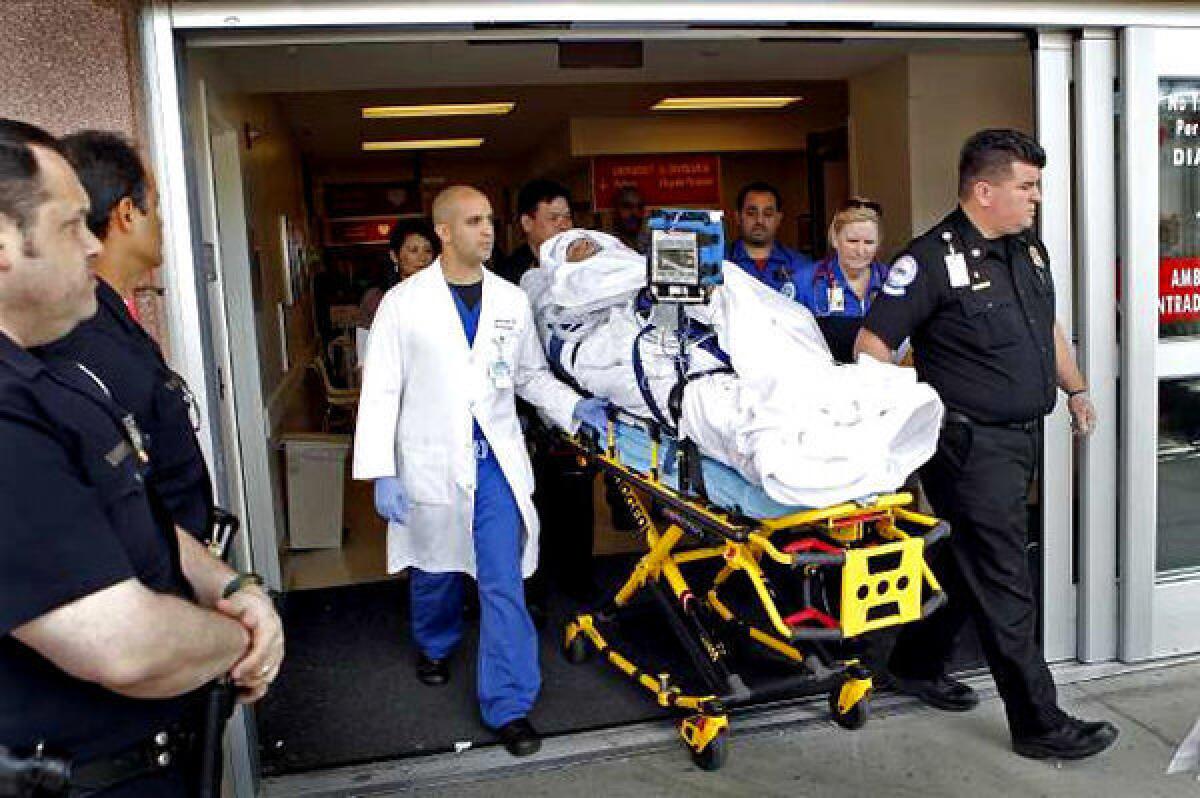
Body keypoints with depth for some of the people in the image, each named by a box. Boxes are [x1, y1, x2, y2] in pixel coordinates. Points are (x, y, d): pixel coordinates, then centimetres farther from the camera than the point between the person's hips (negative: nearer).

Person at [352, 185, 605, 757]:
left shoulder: (512, 300, 4)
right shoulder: (404, 302, -5)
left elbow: (531, 375, 13)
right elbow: (381, 391, -5)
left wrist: (573, 407, -5)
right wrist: (381, 473, -11)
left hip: (496, 461, 1)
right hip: (431, 462, -1)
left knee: (504, 585, -1)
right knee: (436, 571, 18)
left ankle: (508, 705, 10)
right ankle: (434, 646, 49)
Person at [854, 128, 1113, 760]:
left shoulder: (1029, 250, 12)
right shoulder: (933, 259, -14)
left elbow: (1048, 327, 27)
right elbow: (872, 341, -15)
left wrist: (1075, 389, 27)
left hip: (1025, 437, 9)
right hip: (973, 444, -9)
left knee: (969, 563, 18)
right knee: (1004, 585, -2)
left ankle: (917, 663, 36)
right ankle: (1039, 724, 10)